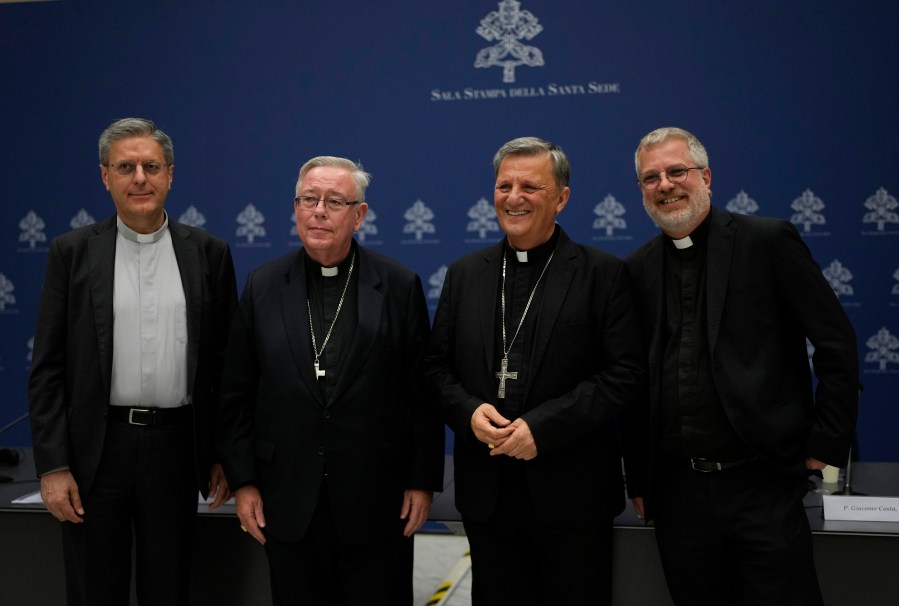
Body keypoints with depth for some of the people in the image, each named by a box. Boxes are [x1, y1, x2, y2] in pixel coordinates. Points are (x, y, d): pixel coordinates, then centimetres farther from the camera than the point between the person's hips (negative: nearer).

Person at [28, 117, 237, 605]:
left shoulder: (208, 253, 4)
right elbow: (48, 368, 0)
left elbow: (226, 362, 6)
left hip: (176, 448, 1)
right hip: (97, 448, -1)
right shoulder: (72, 252, 1)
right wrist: (52, 466, -6)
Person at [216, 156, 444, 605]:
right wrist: (243, 481, 1)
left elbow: (423, 393, 0)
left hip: (376, 501, -1)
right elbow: (236, 395, 5)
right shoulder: (263, 288, 4)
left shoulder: (399, 286, -1)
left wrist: (423, 480, -2)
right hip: (288, 503, 2)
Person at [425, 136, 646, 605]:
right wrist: (468, 410, -11)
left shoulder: (604, 274, -3)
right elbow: (438, 366, 10)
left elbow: (626, 374, -10)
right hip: (486, 492, 3)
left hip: (571, 495, -3)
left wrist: (543, 426, -17)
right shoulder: (464, 274, 10)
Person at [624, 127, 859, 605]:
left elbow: (836, 341, -3)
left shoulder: (768, 241, -4)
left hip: (761, 481, -3)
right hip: (678, 490, 4)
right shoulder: (637, 270, 7)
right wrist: (638, 478, 10)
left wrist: (826, 443, -4)